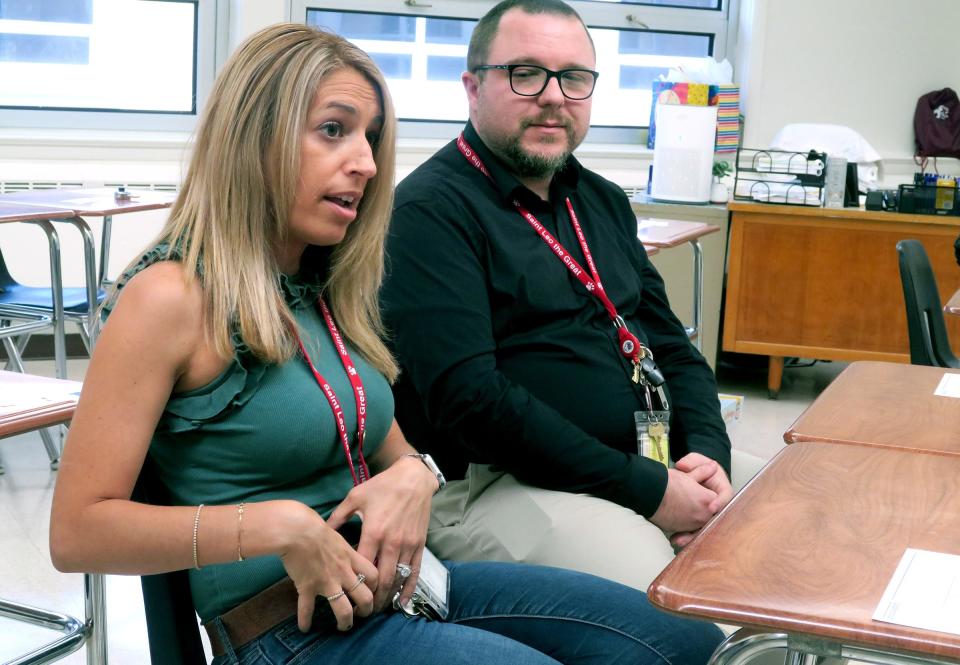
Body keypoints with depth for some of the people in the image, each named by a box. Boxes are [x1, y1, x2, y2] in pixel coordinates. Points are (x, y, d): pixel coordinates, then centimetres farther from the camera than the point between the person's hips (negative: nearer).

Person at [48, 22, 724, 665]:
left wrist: (412, 476, -7)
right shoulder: (170, 298, -12)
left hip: (397, 584, 8)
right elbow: (77, 531, -15)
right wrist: (279, 527, -22)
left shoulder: (331, 291, 11)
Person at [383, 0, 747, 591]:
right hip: (495, 489, -8)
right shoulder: (430, 211, -9)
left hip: (653, 470, 8)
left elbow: (671, 343, 19)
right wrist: (646, 490, -19)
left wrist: (710, 454, -3)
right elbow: (467, 399, -20)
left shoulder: (603, 202, 17)